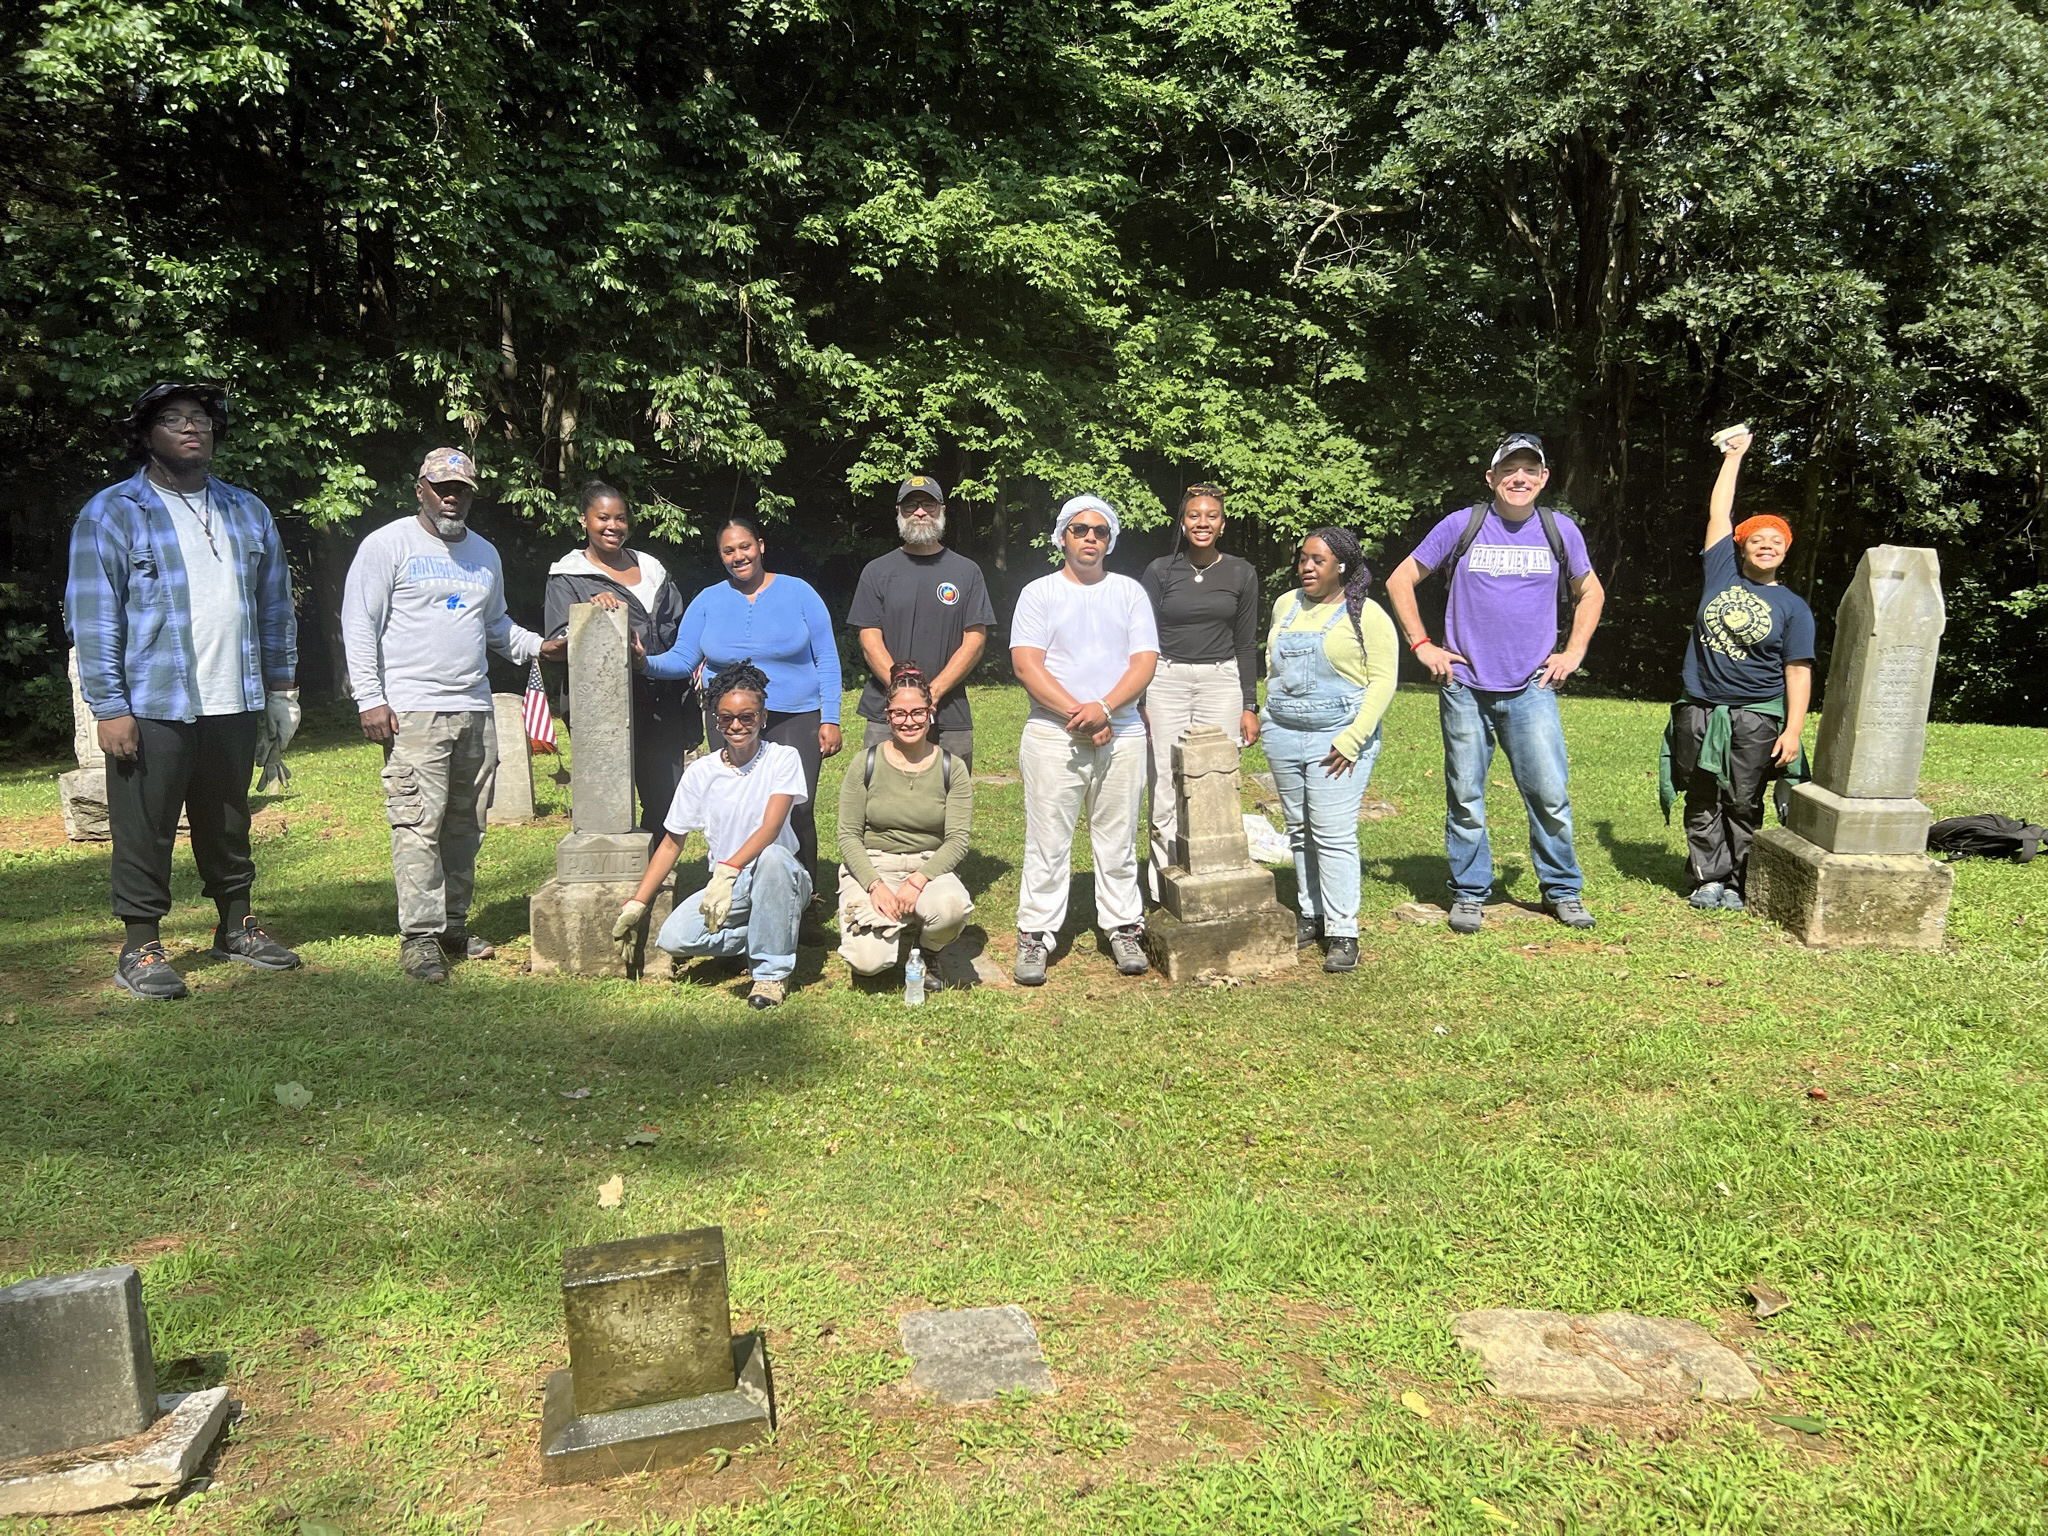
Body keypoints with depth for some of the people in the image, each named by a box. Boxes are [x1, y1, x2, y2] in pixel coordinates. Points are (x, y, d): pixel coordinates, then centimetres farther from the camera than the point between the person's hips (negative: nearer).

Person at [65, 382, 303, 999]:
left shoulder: (248, 512, 13)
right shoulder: (110, 514, -2)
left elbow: (274, 605, 18)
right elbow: (93, 618, -7)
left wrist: (281, 684, 15)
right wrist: (109, 707, -12)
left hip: (233, 705, 5)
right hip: (152, 707, -4)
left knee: (228, 822, 16)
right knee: (145, 829, 1)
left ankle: (235, 924, 29)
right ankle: (140, 947, 12)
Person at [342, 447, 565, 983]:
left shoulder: (485, 554, 19)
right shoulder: (388, 545, 0)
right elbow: (359, 626, -4)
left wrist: (539, 645, 10)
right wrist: (370, 699, -11)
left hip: (475, 711, 6)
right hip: (412, 712, -6)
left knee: (465, 825, 9)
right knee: (418, 823, -10)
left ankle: (454, 922, 19)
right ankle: (420, 935, -7)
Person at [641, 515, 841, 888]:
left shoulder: (798, 593, 3)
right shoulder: (708, 601, 9)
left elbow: (827, 659, 3)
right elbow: (681, 659, 6)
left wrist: (830, 719, -3)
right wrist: (647, 663, -16)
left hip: (794, 718, -2)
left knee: (797, 811, -12)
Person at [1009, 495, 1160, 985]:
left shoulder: (1129, 592, 12)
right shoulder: (1039, 593, 6)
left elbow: (1144, 662, 3)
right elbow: (1026, 665, -4)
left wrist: (1103, 709, -13)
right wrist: (1077, 715, -12)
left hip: (1121, 736, 2)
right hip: (1052, 736, -2)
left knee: (1118, 842, 7)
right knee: (1047, 842, -1)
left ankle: (1124, 929, 17)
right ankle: (1035, 936, 6)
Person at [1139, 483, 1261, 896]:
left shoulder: (1241, 574, 8)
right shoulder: (1160, 571, 4)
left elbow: (1246, 644, 10)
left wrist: (1250, 707, 6)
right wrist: (1139, 702, -1)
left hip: (1221, 681, 1)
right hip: (1166, 681, -1)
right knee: (1165, 789, -4)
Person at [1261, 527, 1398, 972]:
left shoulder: (1366, 615, -4)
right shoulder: (1285, 605, 13)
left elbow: (1383, 681, -8)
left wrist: (1352, 739, -15)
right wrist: (1270, 718, 14)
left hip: (1337, 738, -6)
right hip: (1283, 736, 6)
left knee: (1333, 834, -9)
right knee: (1299, 830, 9)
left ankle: (1342, 934, -4)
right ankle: (1310, 915, 20)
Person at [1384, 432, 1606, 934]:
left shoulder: (1560, 531, 6)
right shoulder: (1462, 526, -1)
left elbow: (1590, 593, 22)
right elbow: (1399, 581, 6)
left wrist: (1573, 652, 11)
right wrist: (1422, 645, 0)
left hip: (1531, 689, 1)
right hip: (1465, 688, -1)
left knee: (1551, 793, -1)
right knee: (1465, 797, 5)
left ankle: (1563, 889, 16)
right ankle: (1469, 894, 18)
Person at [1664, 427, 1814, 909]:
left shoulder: (1792, 607, 3)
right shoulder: (1721, 574, 8)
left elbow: (1798, 673, -2)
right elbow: (1719, 512, 13)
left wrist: (1793, 730, -11)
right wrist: (1734, 456, 18)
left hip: (1756, 719, -2)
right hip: (1699, 711, 2)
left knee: (1743, 805, 1)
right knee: (1702, 804, 5)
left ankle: (1736, 884, 8)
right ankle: (1707, 879, 12)